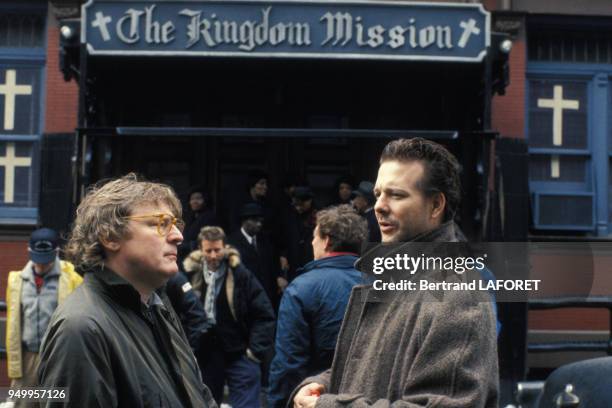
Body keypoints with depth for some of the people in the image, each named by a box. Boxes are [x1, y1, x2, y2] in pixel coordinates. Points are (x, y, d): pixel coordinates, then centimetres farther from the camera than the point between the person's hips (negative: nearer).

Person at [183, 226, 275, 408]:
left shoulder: (241, 274, -8)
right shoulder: (190, 275, -3)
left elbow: (264, 315, -6)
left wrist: (255, 350, -10)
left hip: (239, 355, -3)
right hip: (204, 356, 3)